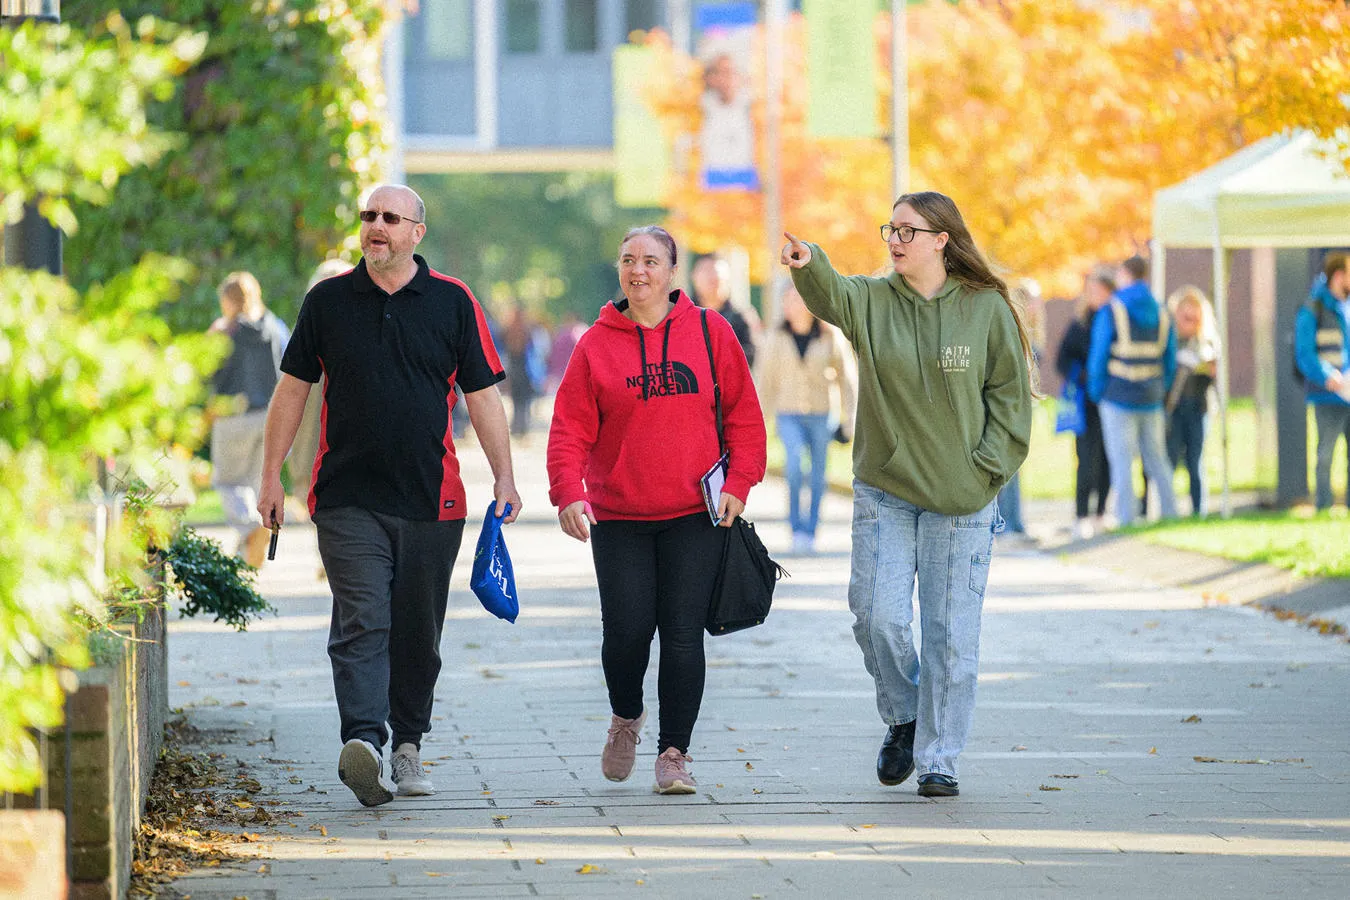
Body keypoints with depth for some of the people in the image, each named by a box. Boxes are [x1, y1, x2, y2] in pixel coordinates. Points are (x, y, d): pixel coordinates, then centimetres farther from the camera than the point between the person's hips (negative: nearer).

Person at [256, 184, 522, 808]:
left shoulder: (452, 302, 5)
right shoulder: (327, 301, 6)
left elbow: (482, 395, 7)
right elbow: (292, 389, 12)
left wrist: (504, 477, 2)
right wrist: (271, 477, 10)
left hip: (431, 500, 1)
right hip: (347, 497, -1)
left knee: (417, 633, 7)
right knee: (361, 623, -15)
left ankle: (408, 745, 21)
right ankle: (362, 742, -29)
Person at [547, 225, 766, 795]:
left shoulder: (709, 333, 4)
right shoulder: (596, 345, 3)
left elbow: (744, 415, 7)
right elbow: (571, 428, 0)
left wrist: (738, 484, -4)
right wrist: (567, 491, -15)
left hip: (695, 515, 0)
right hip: (618, 518, 0)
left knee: (682, 635, -4)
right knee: (627, 631, -4)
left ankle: (674, 753, 4)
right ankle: (626, 717, 26)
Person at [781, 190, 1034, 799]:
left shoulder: (986, 308, -2)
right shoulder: (872, 301, 0)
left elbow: (1010, 394, 2)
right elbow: (830, 294, -23)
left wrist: (986, 469, -7)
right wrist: (808, 265, -45)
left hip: (962, 499, -1)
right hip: (883, 491, 1)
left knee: (951, 633, 1)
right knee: (880, 619, -3)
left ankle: (937, 759, 12)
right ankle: (902, 718, 24)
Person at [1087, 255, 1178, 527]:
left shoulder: (1110, 312, -7)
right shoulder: (1161, 314, 8)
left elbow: (1098, 356, -7)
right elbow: (1170, 361, 10)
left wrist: (1096, 393, 4)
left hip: (1119, 396, -5)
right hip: (1151, 401, 5)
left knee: (1122, 463, -2)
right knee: (1157, 459, 14)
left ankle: (1126, 518, -5)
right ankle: (1170, 513, 15)